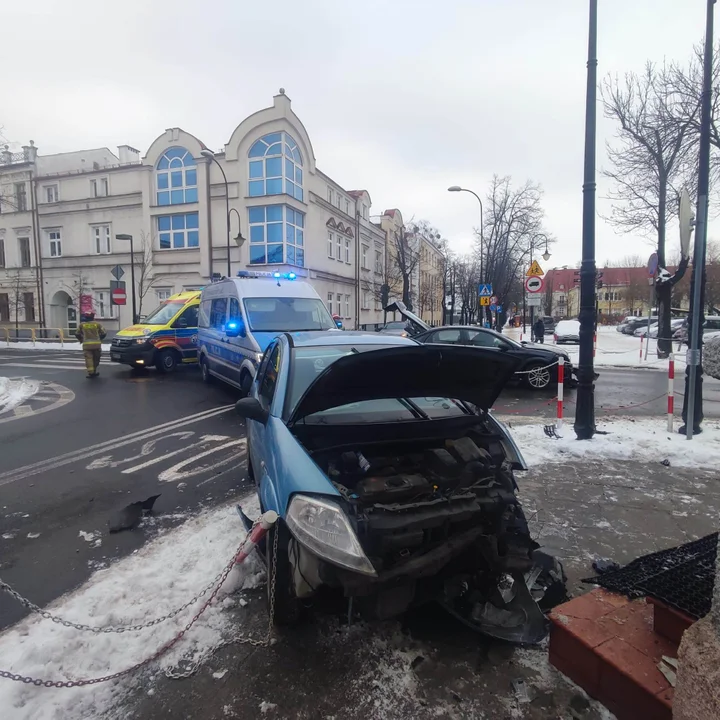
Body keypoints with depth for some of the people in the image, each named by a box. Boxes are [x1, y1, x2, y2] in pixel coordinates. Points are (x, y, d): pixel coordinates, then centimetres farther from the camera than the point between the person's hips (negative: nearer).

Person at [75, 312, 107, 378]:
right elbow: (103, 333, 4)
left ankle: (91, 372, -13)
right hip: (97, 344, 0)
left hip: (87, 344, 0)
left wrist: (81, 340, 28)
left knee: (89, 358, -3)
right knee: (96, 358, 12)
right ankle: (94, 371, 20)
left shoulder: (82, 325, 6)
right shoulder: (97, 324, 2)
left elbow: (77, 334, 14)